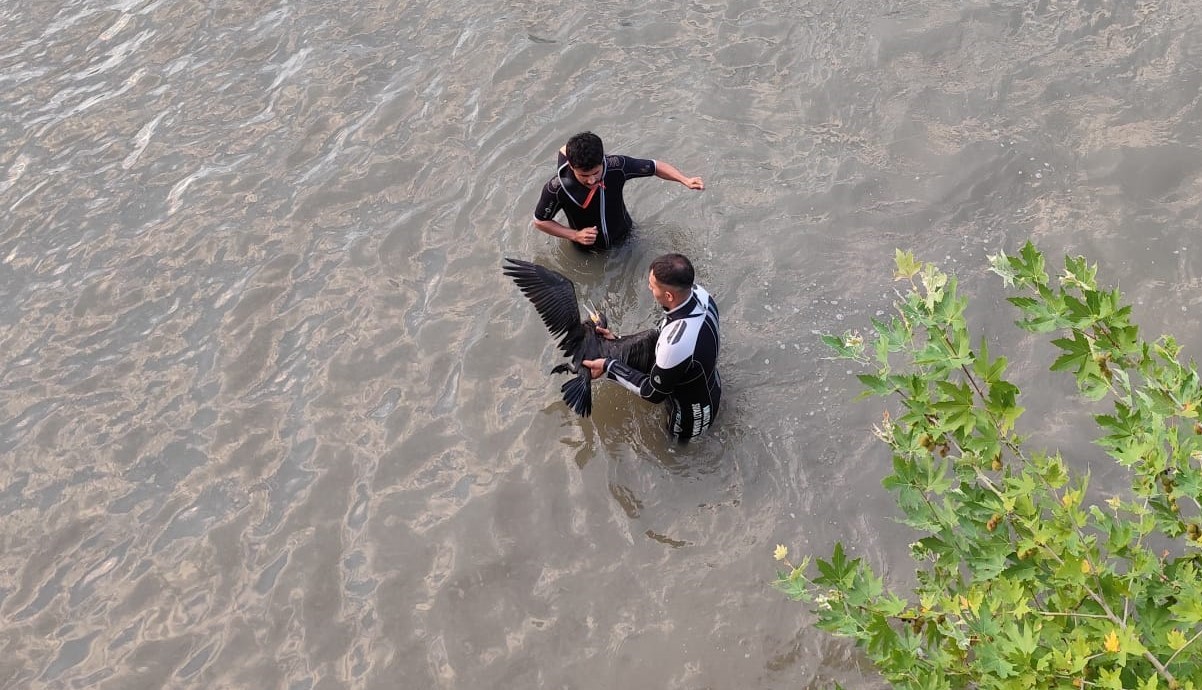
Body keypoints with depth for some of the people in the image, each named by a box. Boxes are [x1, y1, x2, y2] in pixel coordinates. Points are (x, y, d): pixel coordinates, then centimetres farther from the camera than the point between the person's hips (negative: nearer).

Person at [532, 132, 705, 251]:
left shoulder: (616, 166, -31)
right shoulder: (556, 188, -35)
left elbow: (655, 166, -15)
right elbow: (540, 221, -18)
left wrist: (685, 180, -26)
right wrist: (575, 235, -27)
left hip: (624, 237, 2)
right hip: (587, 250, -2)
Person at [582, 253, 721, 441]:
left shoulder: (676, 344, -44)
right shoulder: (699, 293, -21)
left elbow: (653, 393, -24)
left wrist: (609, 367, -16)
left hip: (692, 419, -7)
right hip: (712, 387, 7)